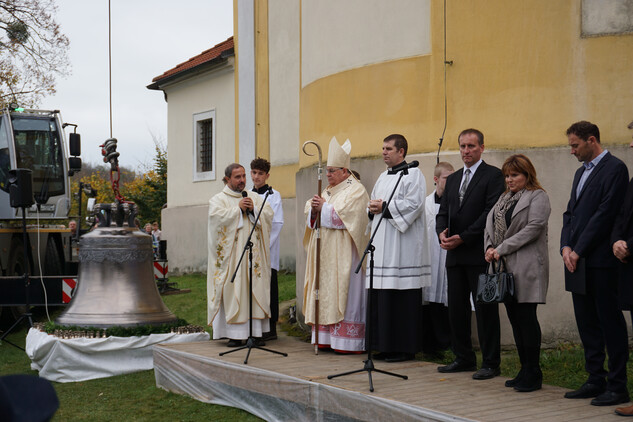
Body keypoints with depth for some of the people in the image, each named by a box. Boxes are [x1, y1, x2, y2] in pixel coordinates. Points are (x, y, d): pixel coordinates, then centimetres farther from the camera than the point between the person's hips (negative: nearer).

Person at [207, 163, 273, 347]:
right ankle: (235, 334, -5)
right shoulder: (218, 199, 6)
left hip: (253, 253, 3)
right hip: (232, 254, -3)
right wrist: (239, 209, -10)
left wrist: (253, 209, -9)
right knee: (233, 291, -7)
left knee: (255, 290, 0)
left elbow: (269, 215, 6)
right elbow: (217, 217, -12)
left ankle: (256, 332, 3)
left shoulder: (255, 197, 17)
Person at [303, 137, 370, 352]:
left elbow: (344, 215, -18)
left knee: (343, 293, -9)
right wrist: (314, 208, -4)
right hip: (325, 253, 8)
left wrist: (324, 207, -12)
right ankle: (326, 337, 9)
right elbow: (311, 215, 17)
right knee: (326, 293, 6)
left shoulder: (356, 190, -6)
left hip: (343, 254, -8)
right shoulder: (328, 190, 19)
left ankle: (347, 340, -7)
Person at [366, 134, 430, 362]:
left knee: (403, 298, -7)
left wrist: (385, 207, -13)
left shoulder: (413, 175, -5)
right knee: (381, 298, 7)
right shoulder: (383, 177, 21)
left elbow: (414, 204, -16)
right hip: (382, 245, 9)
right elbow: (374, 202, 26)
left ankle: (405, 347, -1)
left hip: (403, 247, -8)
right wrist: (373, 209, 3)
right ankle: (385, 345, 13)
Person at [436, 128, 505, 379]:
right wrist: (442, 233, -6)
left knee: (485, 309, -2)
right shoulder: (453, 179, 19)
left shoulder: (493, 175, -4)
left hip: (479, 254, -7)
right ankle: (464, 358, 20)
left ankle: (490, 363, 5)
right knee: (456, 308, 9)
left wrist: (462, 237, -15)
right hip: (455, 255, 7)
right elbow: (443, 212, 16)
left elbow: (491, 213, -13)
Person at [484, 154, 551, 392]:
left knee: (526, 317, -8)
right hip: (506, 265, 8)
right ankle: (525, 371, 17)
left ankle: (533, 374, 0)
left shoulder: (538, 197, -4)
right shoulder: (505, 198, 20)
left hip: (527, 265, -8)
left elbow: (534, 228, -15)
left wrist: (502, 248, -15)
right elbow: (490, 222, 15)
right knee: (515, 318, 9)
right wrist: (489, 247, -4)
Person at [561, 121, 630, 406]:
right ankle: (595, 381, 19)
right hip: (578, 263, 9)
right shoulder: (581, 172, 20)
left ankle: (617, 387, 3)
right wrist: (566, 247, 2)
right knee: (587, 325, 11)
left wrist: (578, 251, -13)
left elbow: (605, 214, -15)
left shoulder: (614, 169, -8)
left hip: (601, 262, -8)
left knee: (610, 323, -2)